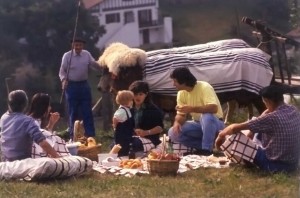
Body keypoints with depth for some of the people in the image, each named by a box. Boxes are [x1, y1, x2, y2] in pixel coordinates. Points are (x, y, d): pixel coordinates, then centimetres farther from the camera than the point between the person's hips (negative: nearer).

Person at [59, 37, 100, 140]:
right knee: (73, 112, 5)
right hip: (72, 86, -2)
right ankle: (73, 135, 15)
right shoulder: (67, 56, -6)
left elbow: (97, 67, 1)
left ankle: (90, 135, 10)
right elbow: (62, 71, -4)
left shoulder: (87, 54, 2)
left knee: (87, 111, 4)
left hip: (84, 85, 3)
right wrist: (63, 80, -21)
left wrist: (94, 64, -20)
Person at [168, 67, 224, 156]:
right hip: (198, 124, 6)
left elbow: (213, 108, -35)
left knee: (206, 116, -40)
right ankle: (204, 146, -8)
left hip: (214, 123, -6)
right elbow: (181, 114, 0)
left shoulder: (204, 87, -22)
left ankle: (206, 149, -25)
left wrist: (191, 108, -40)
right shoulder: (181, 93, -3)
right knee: (173, 132, -15)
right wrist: (177, 123, -23)